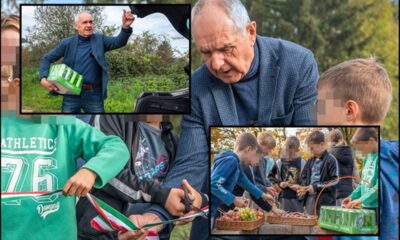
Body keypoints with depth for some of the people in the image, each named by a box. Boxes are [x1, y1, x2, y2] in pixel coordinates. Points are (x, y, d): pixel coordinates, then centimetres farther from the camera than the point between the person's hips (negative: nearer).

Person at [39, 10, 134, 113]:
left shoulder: (99, 40, 4)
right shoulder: (67, 43, 3)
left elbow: (119, 42, -11)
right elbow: (46, 59, 8)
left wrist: (126, 27, -32)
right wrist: (43, 78, -10)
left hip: (94, 94, 0)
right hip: (72, 94, 0)